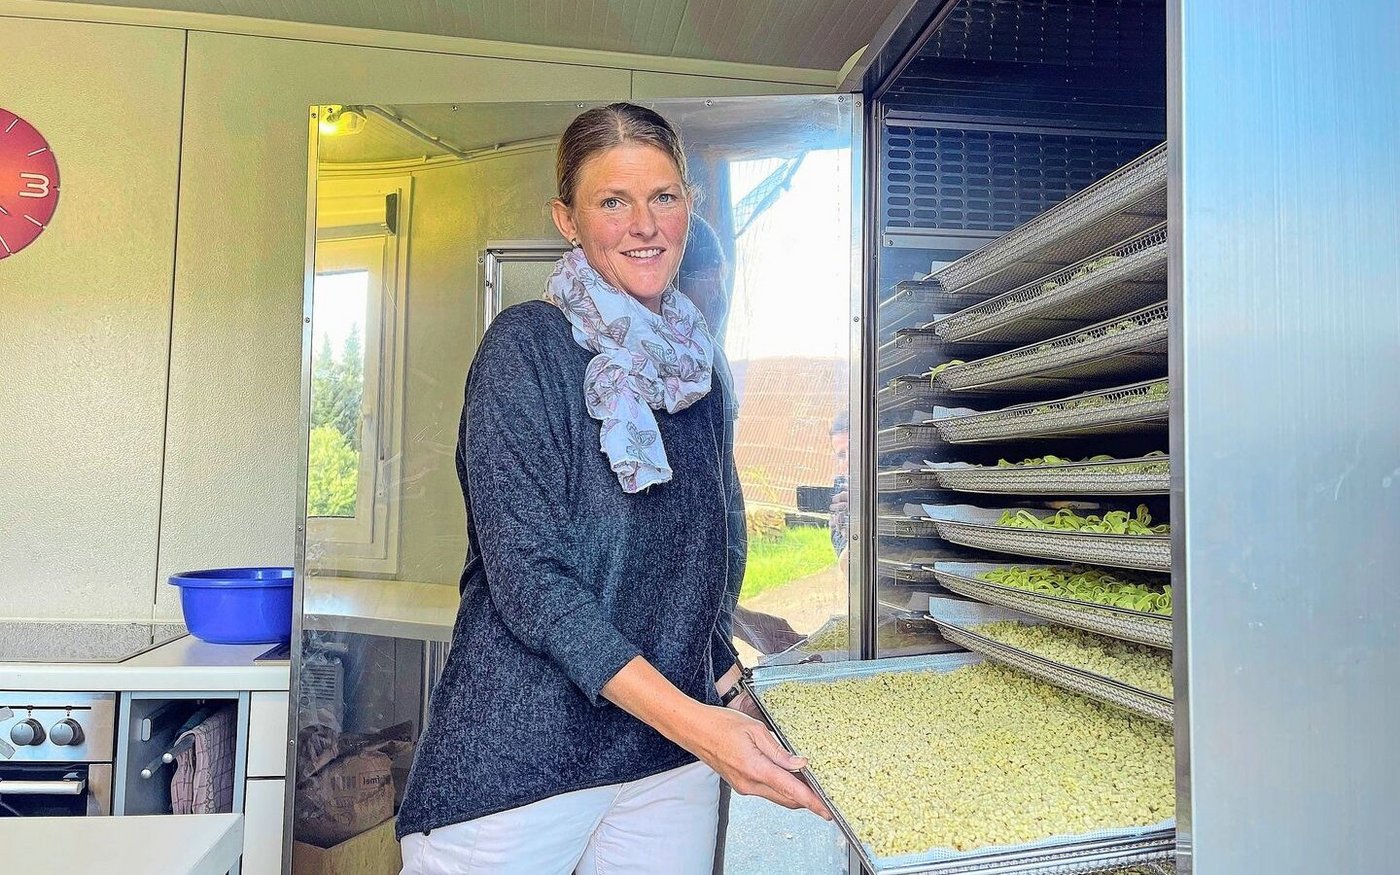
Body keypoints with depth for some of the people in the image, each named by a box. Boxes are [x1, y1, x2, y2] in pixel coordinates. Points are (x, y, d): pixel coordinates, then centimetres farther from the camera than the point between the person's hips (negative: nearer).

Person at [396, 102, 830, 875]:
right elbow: (528, 576, -18)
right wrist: (692, 721, -23)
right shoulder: (526, 346, -11)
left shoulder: (696, 364, 7)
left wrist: (722, 678, 6)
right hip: (520, 753, -4)